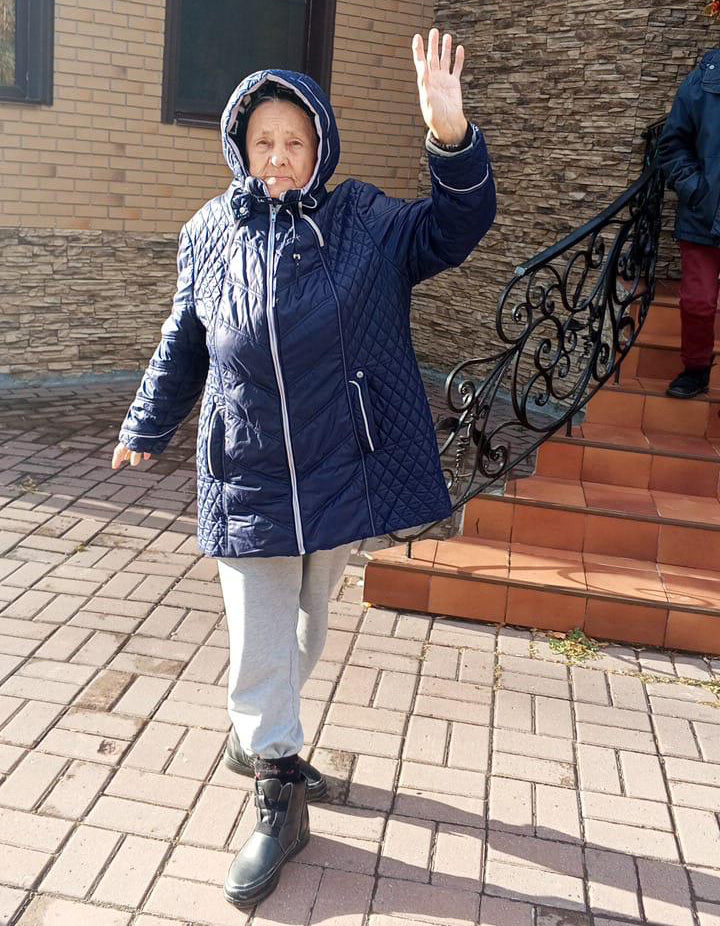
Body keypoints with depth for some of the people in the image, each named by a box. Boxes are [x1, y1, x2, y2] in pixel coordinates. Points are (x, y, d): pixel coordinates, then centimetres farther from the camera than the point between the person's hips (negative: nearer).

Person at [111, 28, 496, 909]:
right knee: (259, 644, 4)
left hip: (340, 477, 1)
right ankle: (278, 797, 23)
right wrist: (146, 427, 17)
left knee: (304, 633, 19)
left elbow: (453, 228, -13)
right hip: (246, 485, 0)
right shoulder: (209, 235, 2)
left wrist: (452, 139, -31)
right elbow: (182, 343, 12)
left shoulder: (364, 224, -2)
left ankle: (256, 736, 47)